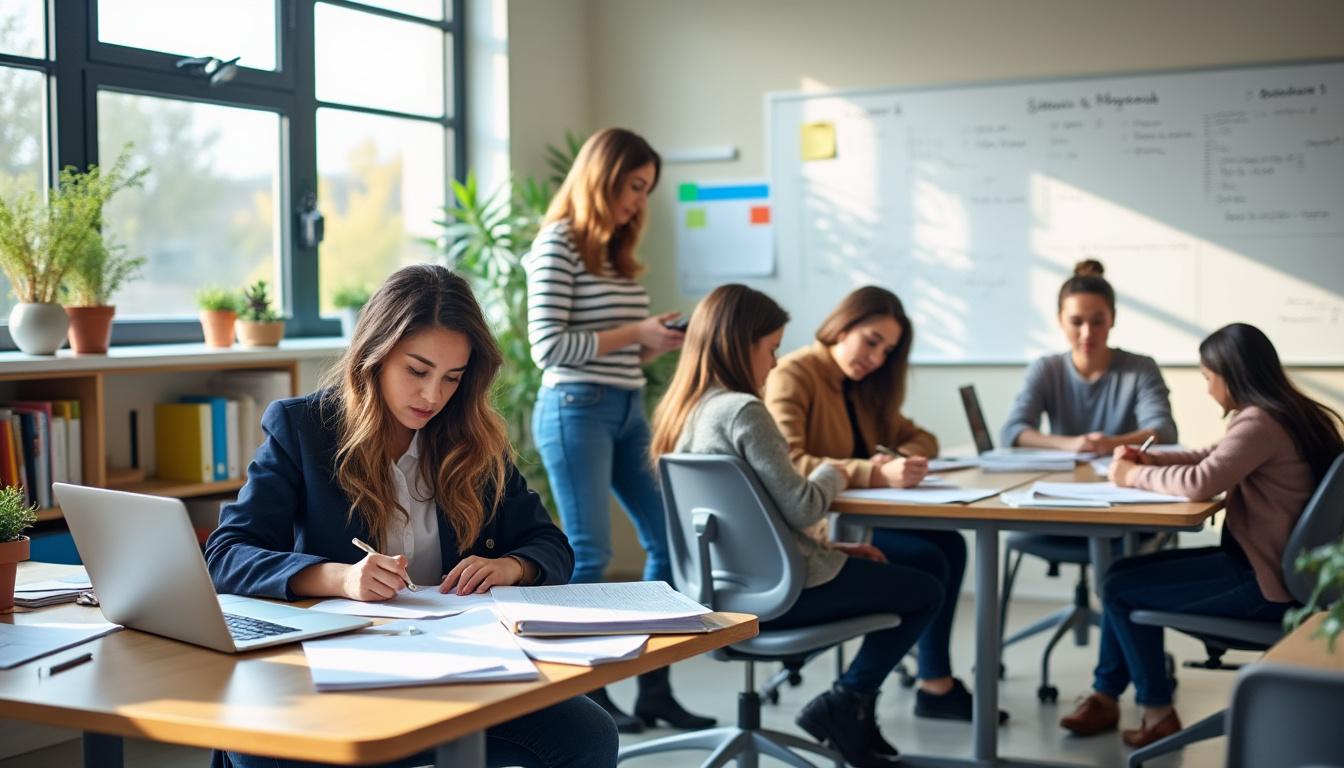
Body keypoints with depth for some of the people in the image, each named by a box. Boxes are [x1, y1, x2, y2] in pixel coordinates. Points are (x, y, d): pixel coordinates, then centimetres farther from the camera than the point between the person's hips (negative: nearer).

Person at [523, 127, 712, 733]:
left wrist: (664, 341, 0)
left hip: (629, 410, 8)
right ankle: (586, 688, 10)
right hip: (576, 411, -8)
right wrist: (634, 333, -14)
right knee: (590, 554, -3)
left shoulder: (618, 251, 15)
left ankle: (655, 687, 15)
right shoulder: (558, 246, -8)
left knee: (667, 539, 7)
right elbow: (549, 347, -15)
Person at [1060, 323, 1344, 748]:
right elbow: (1214, 458, 23)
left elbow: (1201, 483, -31)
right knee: (1125, 570, 12)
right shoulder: (1280, 413, 9)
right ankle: (1106, 695, 19)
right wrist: (1150, 459, 9)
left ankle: (1157, 713, 11)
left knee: (1119, 589, -3)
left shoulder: (1259, 424, -23)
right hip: (1263, 563, 10)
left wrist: (1136, 475, -13)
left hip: (1262, 582, -10)